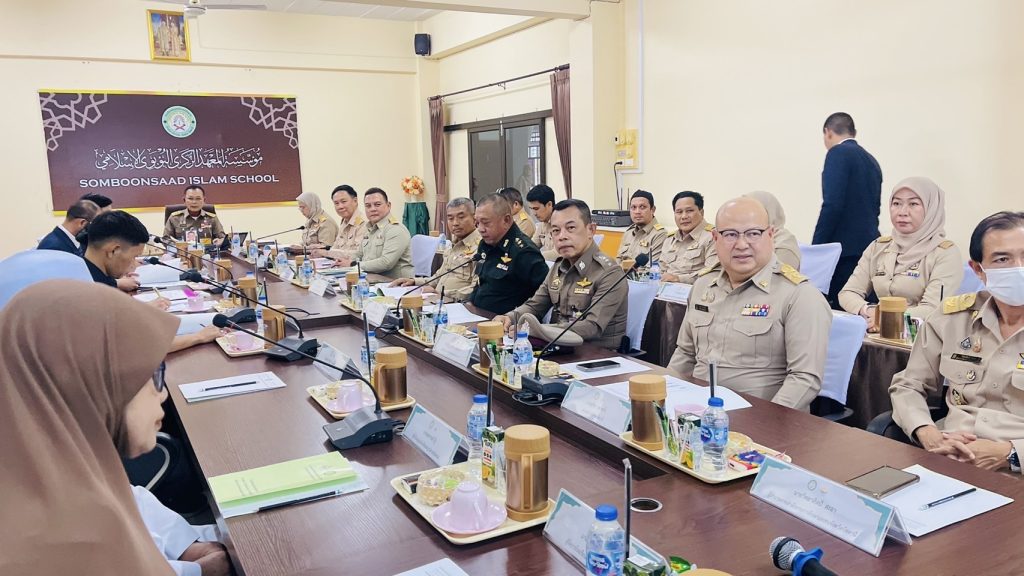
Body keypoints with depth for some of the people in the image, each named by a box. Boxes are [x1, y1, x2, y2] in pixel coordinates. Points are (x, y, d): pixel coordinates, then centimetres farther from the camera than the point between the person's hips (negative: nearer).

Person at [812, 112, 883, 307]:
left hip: (845, 249, -8)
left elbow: (832, 205, -16)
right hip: (869, 247, 8)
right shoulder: (871, 160, 18)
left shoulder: (838, 153, -6)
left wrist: (815, 248, -13)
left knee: (838, 306, -7)